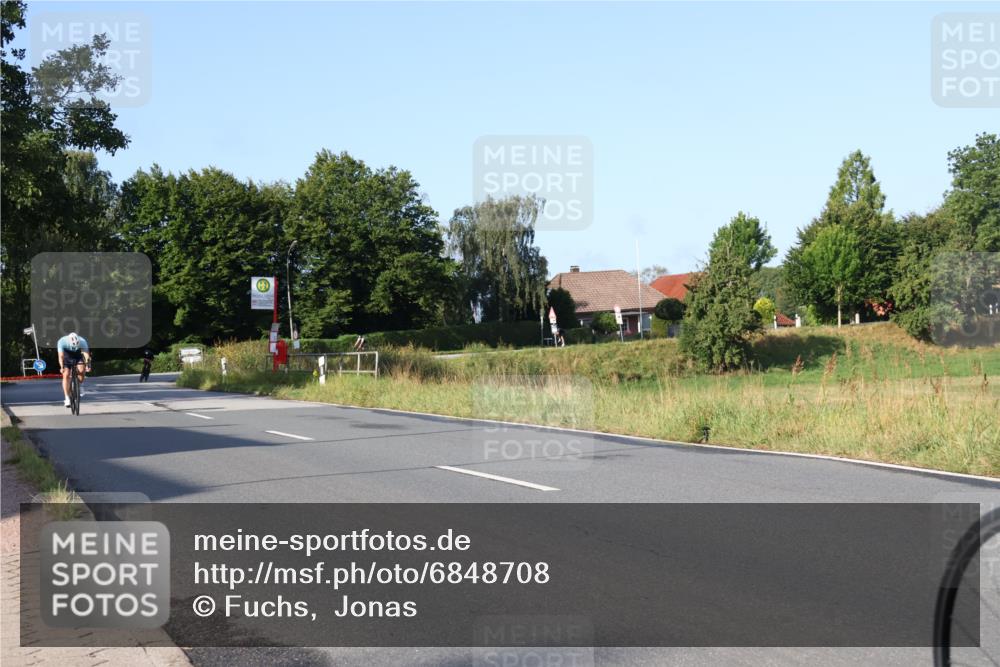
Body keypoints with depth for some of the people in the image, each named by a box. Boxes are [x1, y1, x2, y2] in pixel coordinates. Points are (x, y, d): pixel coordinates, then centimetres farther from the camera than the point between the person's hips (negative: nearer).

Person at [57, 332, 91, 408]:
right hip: (66, 357, 0)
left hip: (77, 356, 1)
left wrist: (88, 364, -52)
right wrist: (62, 367, -50)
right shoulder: (62, 342, -32)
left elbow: (86, 354, -36)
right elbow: (61, 356, -36)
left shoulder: (82, 341, -30)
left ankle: (80, 385, 3)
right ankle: (67, 398, -12)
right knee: (66, 375, -15)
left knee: (81, 370, -26)